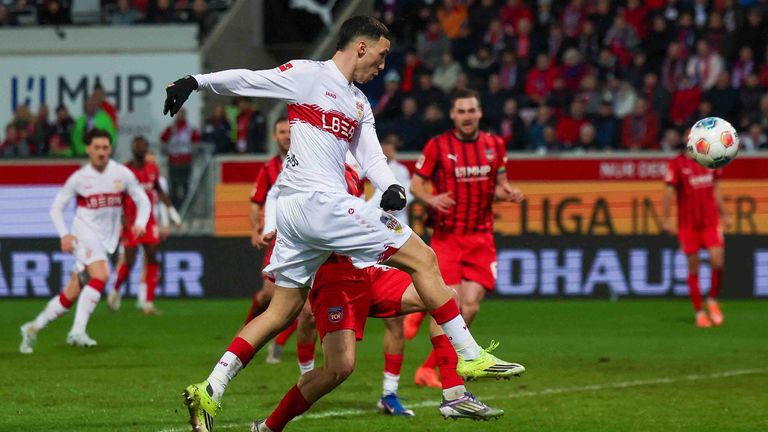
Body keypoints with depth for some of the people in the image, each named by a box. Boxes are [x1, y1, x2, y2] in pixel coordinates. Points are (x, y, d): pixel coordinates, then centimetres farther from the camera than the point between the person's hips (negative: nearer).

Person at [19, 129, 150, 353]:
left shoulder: (122, 174, 1)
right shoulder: (79, 178, -3)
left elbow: (142, 200, 7)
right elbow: (57, 207, 4)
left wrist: (140, 223, -13)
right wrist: (64, 234, -11)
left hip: (106, 240, 4)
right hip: (84, 232, -4)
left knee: (72, 294, 4)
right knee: (100, 276, -29)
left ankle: (33, 328, 19)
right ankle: (78, 331, -31)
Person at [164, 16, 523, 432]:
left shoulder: (359, 104, 22)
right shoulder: (309, 75, -1)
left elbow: (371, 157, 15)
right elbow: (247, 80, -3)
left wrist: (392, 187, -5)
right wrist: (195, 82, -13)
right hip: (320, 202, -9)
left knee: (282, 311, 9)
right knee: (423, 260, -5)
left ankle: (209, 392, 5)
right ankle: (471, 356, -2)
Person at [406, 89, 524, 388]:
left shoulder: (495, 145, 8)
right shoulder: (437, 146, -3)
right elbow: (416, 184, 1)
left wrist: (508, 193, -5)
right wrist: (431, 199, -19)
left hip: (481, 237, 3)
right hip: (447, 236, -3)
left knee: (470, 305, -7)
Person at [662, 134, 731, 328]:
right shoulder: (676, 164, -5)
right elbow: (669, 192, -7)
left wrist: (723, 214, 18)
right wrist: (667, 219, -13)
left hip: (711, 222, 3)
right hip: (688, 223, -3)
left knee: (717, 262, -10)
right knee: (694, 269, 1)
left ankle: (712, 301, 14)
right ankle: (699, 313, 10)